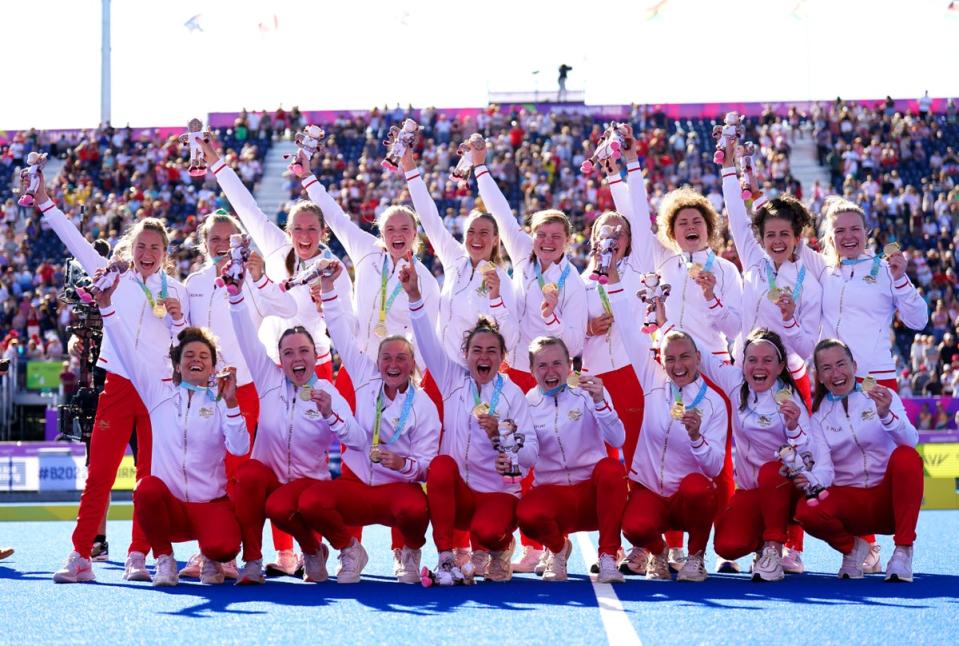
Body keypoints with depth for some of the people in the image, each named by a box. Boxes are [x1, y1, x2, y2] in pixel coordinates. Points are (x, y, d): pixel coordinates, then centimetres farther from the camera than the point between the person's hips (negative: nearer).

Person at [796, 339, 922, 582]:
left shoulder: (883, 397, -1)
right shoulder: (819, 413, 5)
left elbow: (911, 441, -19)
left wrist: (886, 415, -39)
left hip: (888, 497, -1)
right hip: (847, 500, 1)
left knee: (906, 457, -32)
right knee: (807, 511, -31)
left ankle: (903, 551, -21)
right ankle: (851, 548, 2)